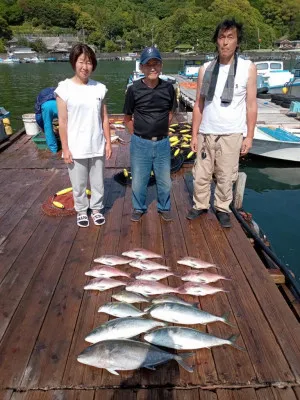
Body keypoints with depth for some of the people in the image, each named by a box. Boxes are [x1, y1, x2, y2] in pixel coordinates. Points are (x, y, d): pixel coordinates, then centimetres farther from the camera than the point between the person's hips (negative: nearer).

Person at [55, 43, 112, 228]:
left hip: (97, 146, 2)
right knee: (79, 184, 13)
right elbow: (62, 121, -6)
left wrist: (108, 142, 4)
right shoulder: (65, 88, -7)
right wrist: (65, 148, -7)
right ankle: (82, 210, 35)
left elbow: (104, 118, 5)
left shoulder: (99, 88, 0)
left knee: (98, 182, 15)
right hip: (76, 148, -2)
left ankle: (97, 208, 37)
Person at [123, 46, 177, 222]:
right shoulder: (134, 89, -8)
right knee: (138, 180, 10)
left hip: (162, 143, 2)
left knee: (165, 180, 13)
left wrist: (163, 130, 8)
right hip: (140, 143, -1)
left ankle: (164, 208, 36)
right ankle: (139, 208, 33)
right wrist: (137, 135, 0)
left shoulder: (168, 88, -3)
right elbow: (127, 118, 4)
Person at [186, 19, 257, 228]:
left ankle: (222, 208, 25)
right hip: (206, 132, 2)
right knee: (201, 175, 9)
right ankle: (200, 205, 28)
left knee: (226, 176, 7)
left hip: (232, 134, -2)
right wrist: (194, 134, 4)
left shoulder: (248, 68, -1)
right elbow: (199, 104, 6)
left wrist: (249, 136, -2)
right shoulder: (206, 69, 4)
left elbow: (251, 105, 1)